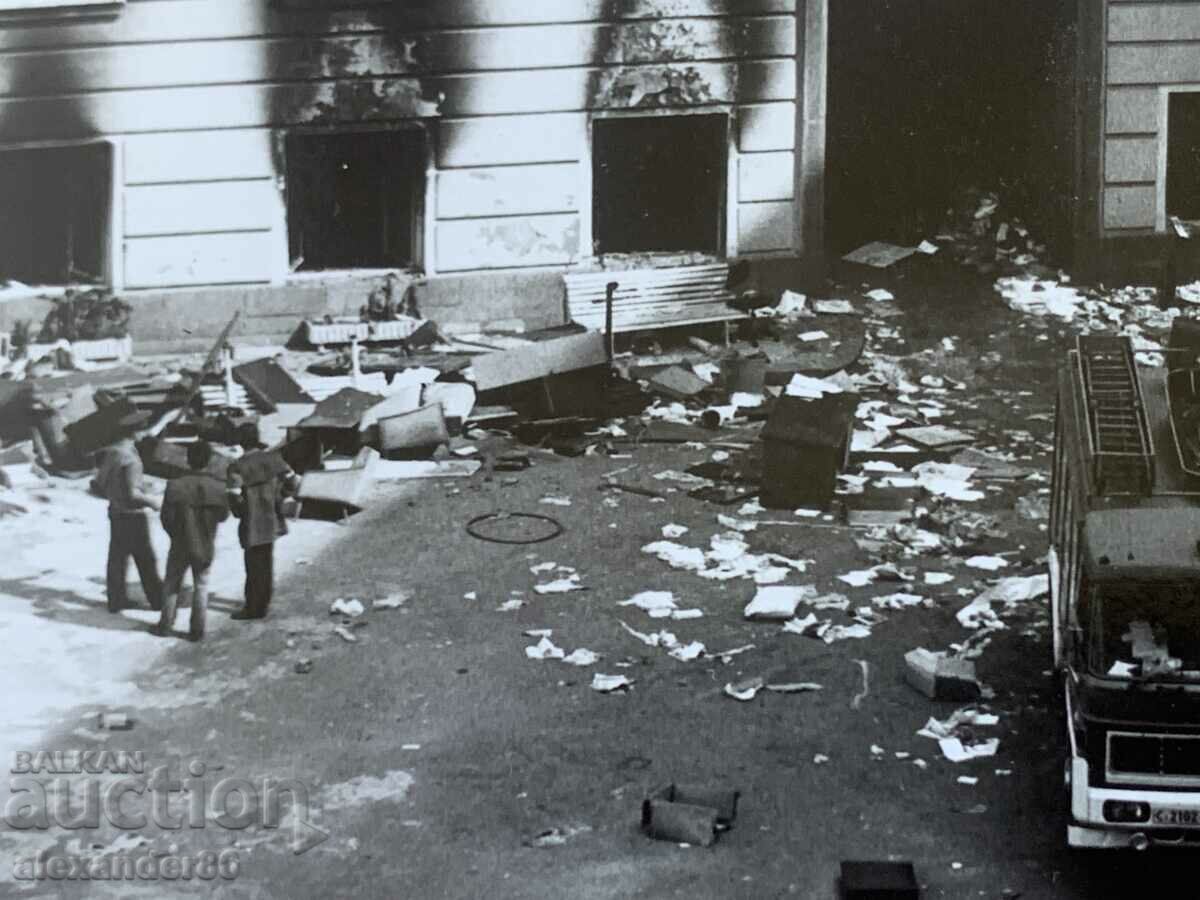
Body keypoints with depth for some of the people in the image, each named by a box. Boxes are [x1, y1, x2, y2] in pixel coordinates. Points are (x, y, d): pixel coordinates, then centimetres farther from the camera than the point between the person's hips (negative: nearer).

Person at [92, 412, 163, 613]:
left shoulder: (109, 453, 1)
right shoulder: (130, 458, -24)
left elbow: (97, 485, 7)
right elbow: (132, 494, -25)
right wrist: (151, 501, -10)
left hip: (115, 513, 7)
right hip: (134, 515, -7)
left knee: (117, 558, 13)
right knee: (145, 560, 4)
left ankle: (116, 600, 18)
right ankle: (157, 599, 13)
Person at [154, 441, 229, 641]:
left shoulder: (176, 485, -16)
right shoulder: (217, 487, -13)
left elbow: (167, 517, -10)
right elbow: (223, 514, -1)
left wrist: (175, 534, 9)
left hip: (180, 545, -1)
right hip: (205, 547, 1)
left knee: (172, 585, 16)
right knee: (201, 586, 14)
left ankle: (166, 624, 18)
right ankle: (197, 628, 12)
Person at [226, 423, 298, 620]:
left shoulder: (238, 468, -18)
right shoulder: (273, 459, -4)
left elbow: (234, 496, -24)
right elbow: (293, 483, -3)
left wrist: (239, 512, -2)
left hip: (252, 523, -5)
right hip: (272, 520, 5)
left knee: (254, 565, 6)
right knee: (265, 564, 18)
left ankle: (253, 608, 14)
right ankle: (263, 604, 28)